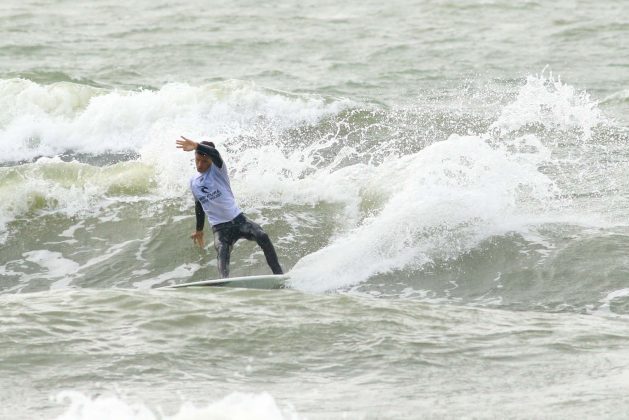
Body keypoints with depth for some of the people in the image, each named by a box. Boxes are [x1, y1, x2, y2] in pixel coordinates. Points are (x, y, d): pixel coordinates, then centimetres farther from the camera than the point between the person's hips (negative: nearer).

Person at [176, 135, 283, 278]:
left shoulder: (217, 169, -3)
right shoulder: (193, 182, 12)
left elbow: (214, 154, -28)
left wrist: (196, 146, -45)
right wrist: (199, 230, 35)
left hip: (238, 219, -2)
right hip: (219, 227, 2)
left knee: (262, 236, -24)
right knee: (222, 258, -25)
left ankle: (278, 274, -16)